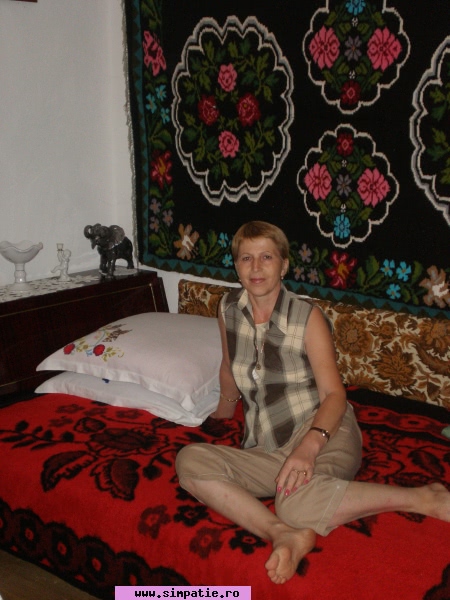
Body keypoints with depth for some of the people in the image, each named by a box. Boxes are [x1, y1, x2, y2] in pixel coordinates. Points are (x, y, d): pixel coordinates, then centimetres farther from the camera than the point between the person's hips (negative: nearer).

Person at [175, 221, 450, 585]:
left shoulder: (307, 316, -5)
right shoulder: (229, 309, 7)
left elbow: (334, 394, -10)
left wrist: (310, 443, -29)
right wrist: (224, 411, 40)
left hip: (323, 431, -4)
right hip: (267, 450, 5)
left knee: (297, 503, -38)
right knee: (190, 461, -23)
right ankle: (284, 533, -34)